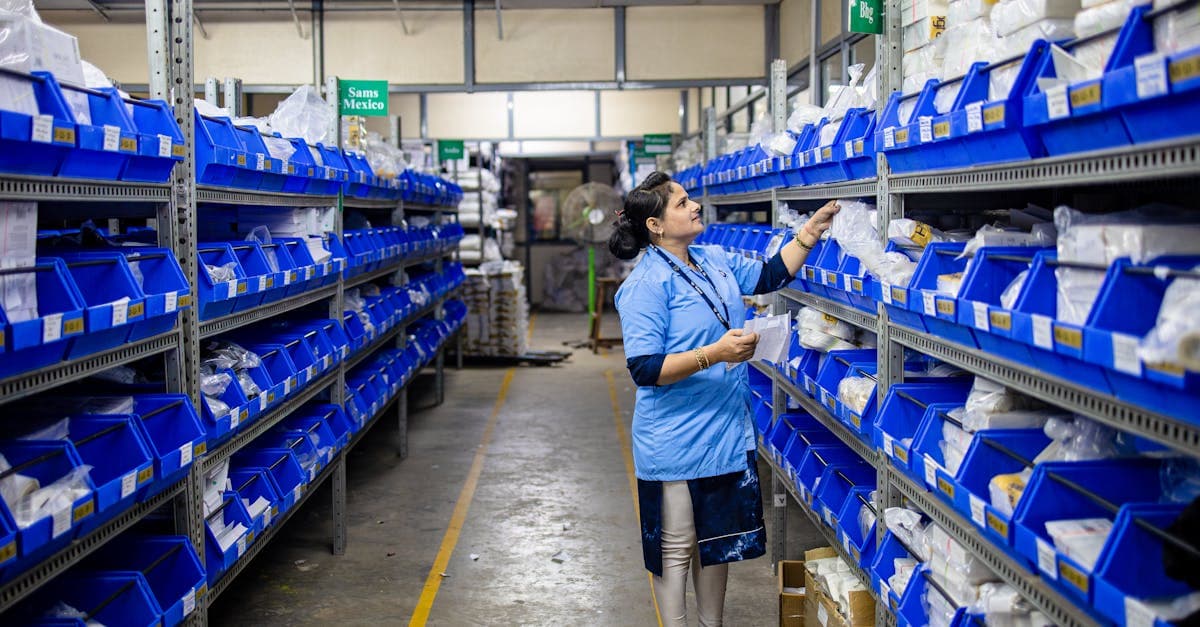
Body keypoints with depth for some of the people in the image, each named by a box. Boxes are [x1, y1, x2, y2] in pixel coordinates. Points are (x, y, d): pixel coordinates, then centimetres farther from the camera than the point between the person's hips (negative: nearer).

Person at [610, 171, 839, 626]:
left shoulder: (716, 261, 5)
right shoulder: (647, 285, -19)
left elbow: (771, 275, 18)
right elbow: (644, 369, -23)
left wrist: (811, 230, 8)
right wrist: (715, 354, -29)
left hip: (727, 433, 8)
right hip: (676, 445, -8)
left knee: (718, 542, 21)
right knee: (676, 550, 7)